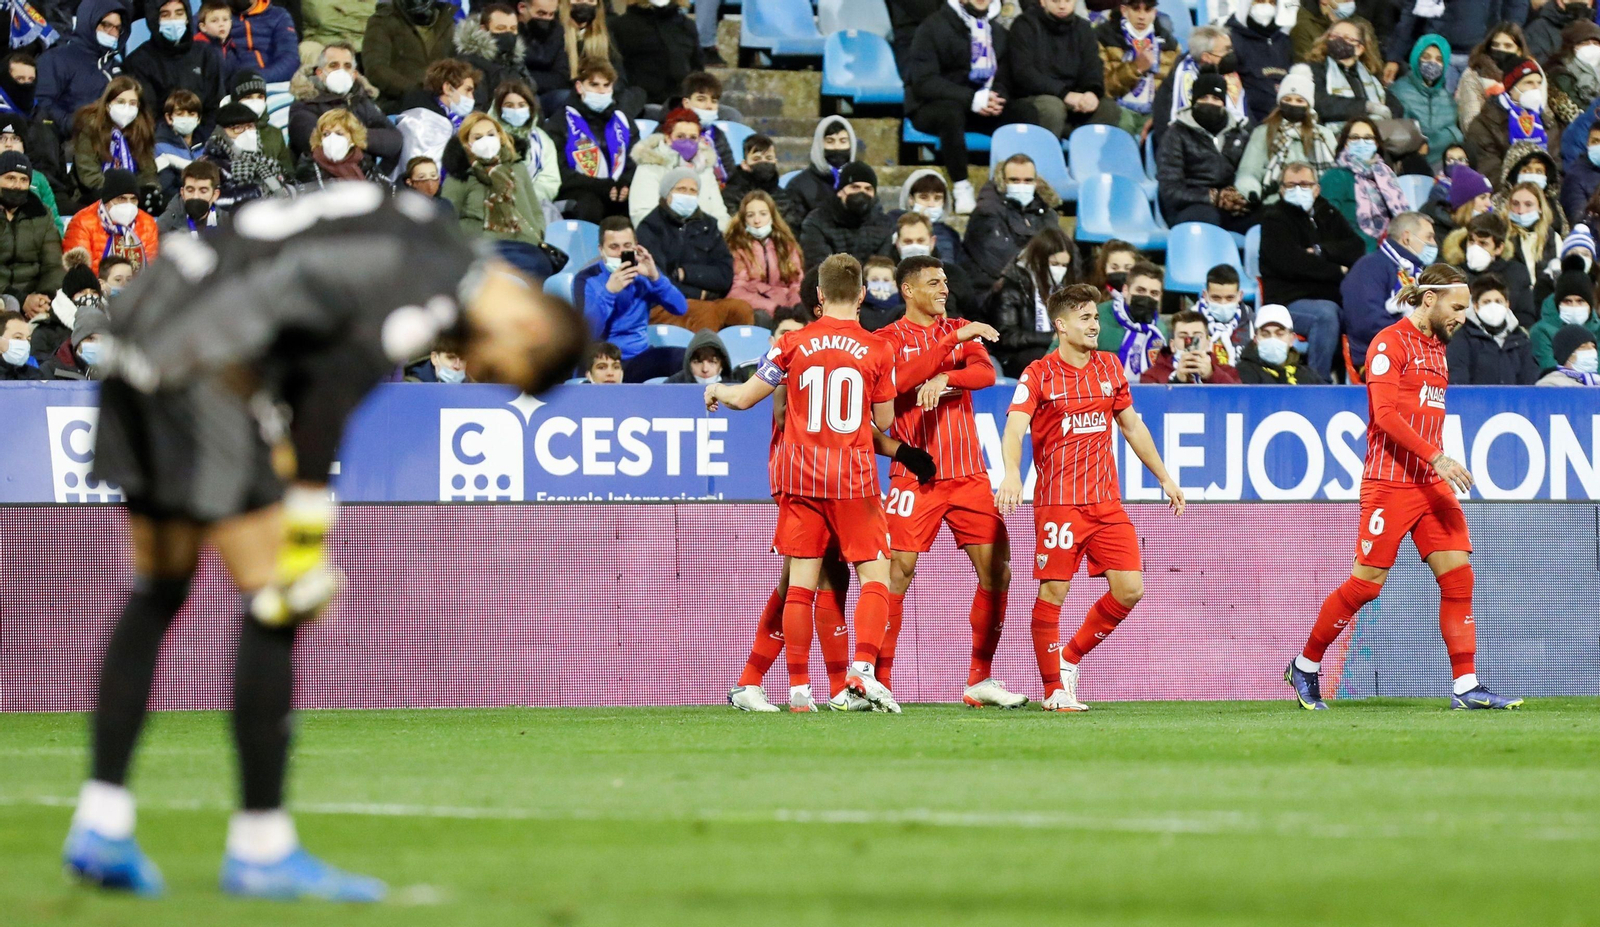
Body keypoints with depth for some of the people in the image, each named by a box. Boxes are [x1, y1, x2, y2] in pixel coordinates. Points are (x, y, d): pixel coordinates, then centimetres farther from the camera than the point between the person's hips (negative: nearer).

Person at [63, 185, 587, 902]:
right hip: (202, 368, -10)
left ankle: (100, 825, 14)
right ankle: (261, 849, 1)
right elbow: (330, 405, -16)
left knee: (158, 593, 16)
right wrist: (307, 548, -10)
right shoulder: (430, 287, -12)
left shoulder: (426, 244, 17)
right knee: (272, 606, -4)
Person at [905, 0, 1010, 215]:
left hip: (981, 108, 5)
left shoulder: (998, 33, 12)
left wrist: (996, 97, -18)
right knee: (951, 110, -39)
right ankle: (962, 190, -33)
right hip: (930, 108, -5)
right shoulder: (933, 27, -6)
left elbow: (1006, 78, 9)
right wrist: (973, 99, -27)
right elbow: (924, 82, -15)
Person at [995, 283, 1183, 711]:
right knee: (1052, 592, -5)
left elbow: (1132, 425, 23)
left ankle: (1070, 658, 17)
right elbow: (1014, 430, -18)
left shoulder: (1110, 367, 12)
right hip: (1058, 503, -5)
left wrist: (1164, 478, 25)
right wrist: (1012, 474, -37)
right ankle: (1055, 689, 5)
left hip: (1107, 501, 5)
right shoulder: (1038, 375, -6)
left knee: (1129, 589, -2)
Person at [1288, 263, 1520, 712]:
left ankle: (1466, 687, -3)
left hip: (1431, 484, 8)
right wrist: (1435, 457, -25)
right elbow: (1386, 414, -18)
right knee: (1367, 582, -4)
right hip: (1390, 483, -8)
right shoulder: (1390, 342, -9)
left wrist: (1441, 466, 17)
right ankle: (1305, 667, 13)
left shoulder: (1436, 347, 16)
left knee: (1457, 575, -3)